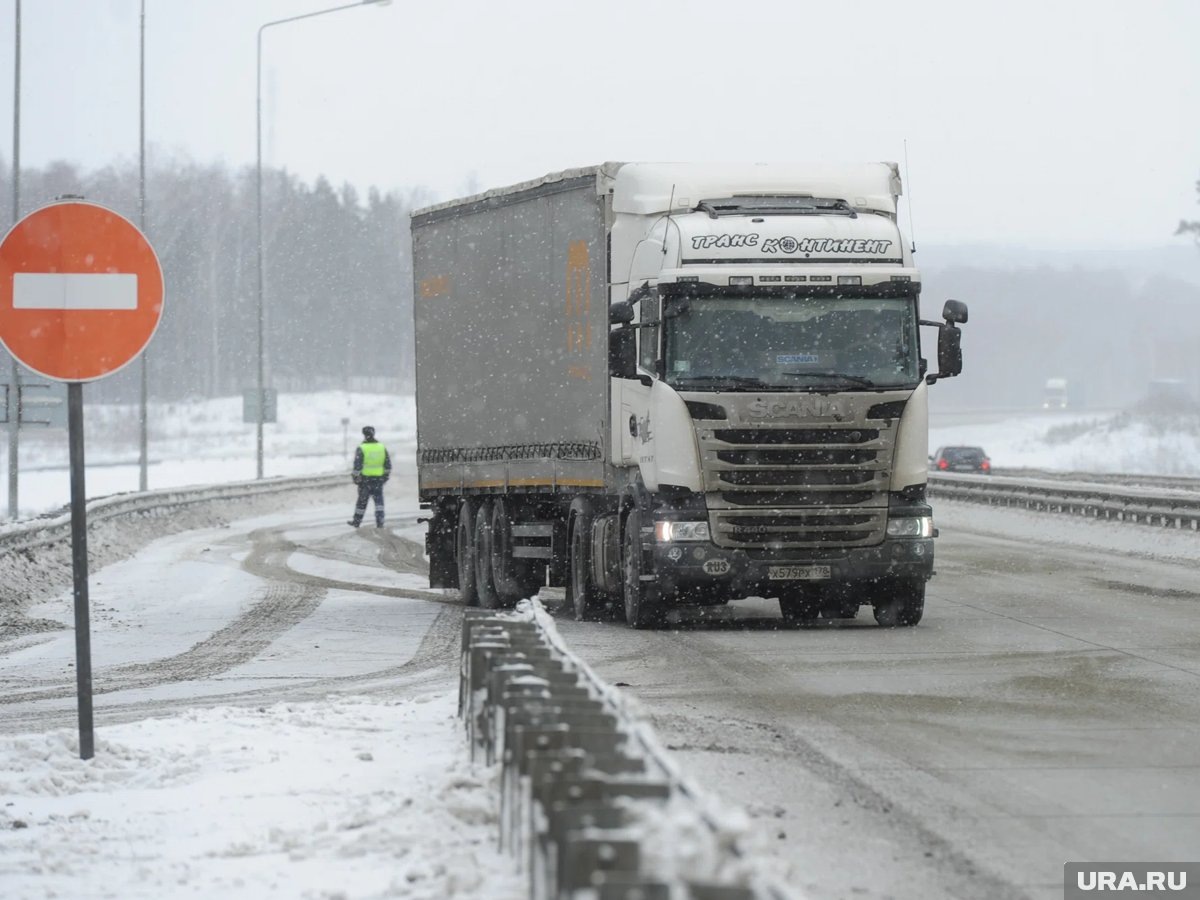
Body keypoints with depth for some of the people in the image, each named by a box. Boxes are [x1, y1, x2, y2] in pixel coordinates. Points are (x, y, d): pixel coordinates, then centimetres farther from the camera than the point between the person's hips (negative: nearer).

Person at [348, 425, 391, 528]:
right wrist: (386, 475, 17)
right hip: (379, 479, 3)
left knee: (362, 500, 8)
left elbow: (357, 465, -12)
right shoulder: (382, 447, 4)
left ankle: (357, 521, 19)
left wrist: (355, 476, -3)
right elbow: (388, 464, 8)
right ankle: (380, 521, -4)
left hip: (365, 478, -3)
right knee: (378, 500, 6)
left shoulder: (361, 448, -10)